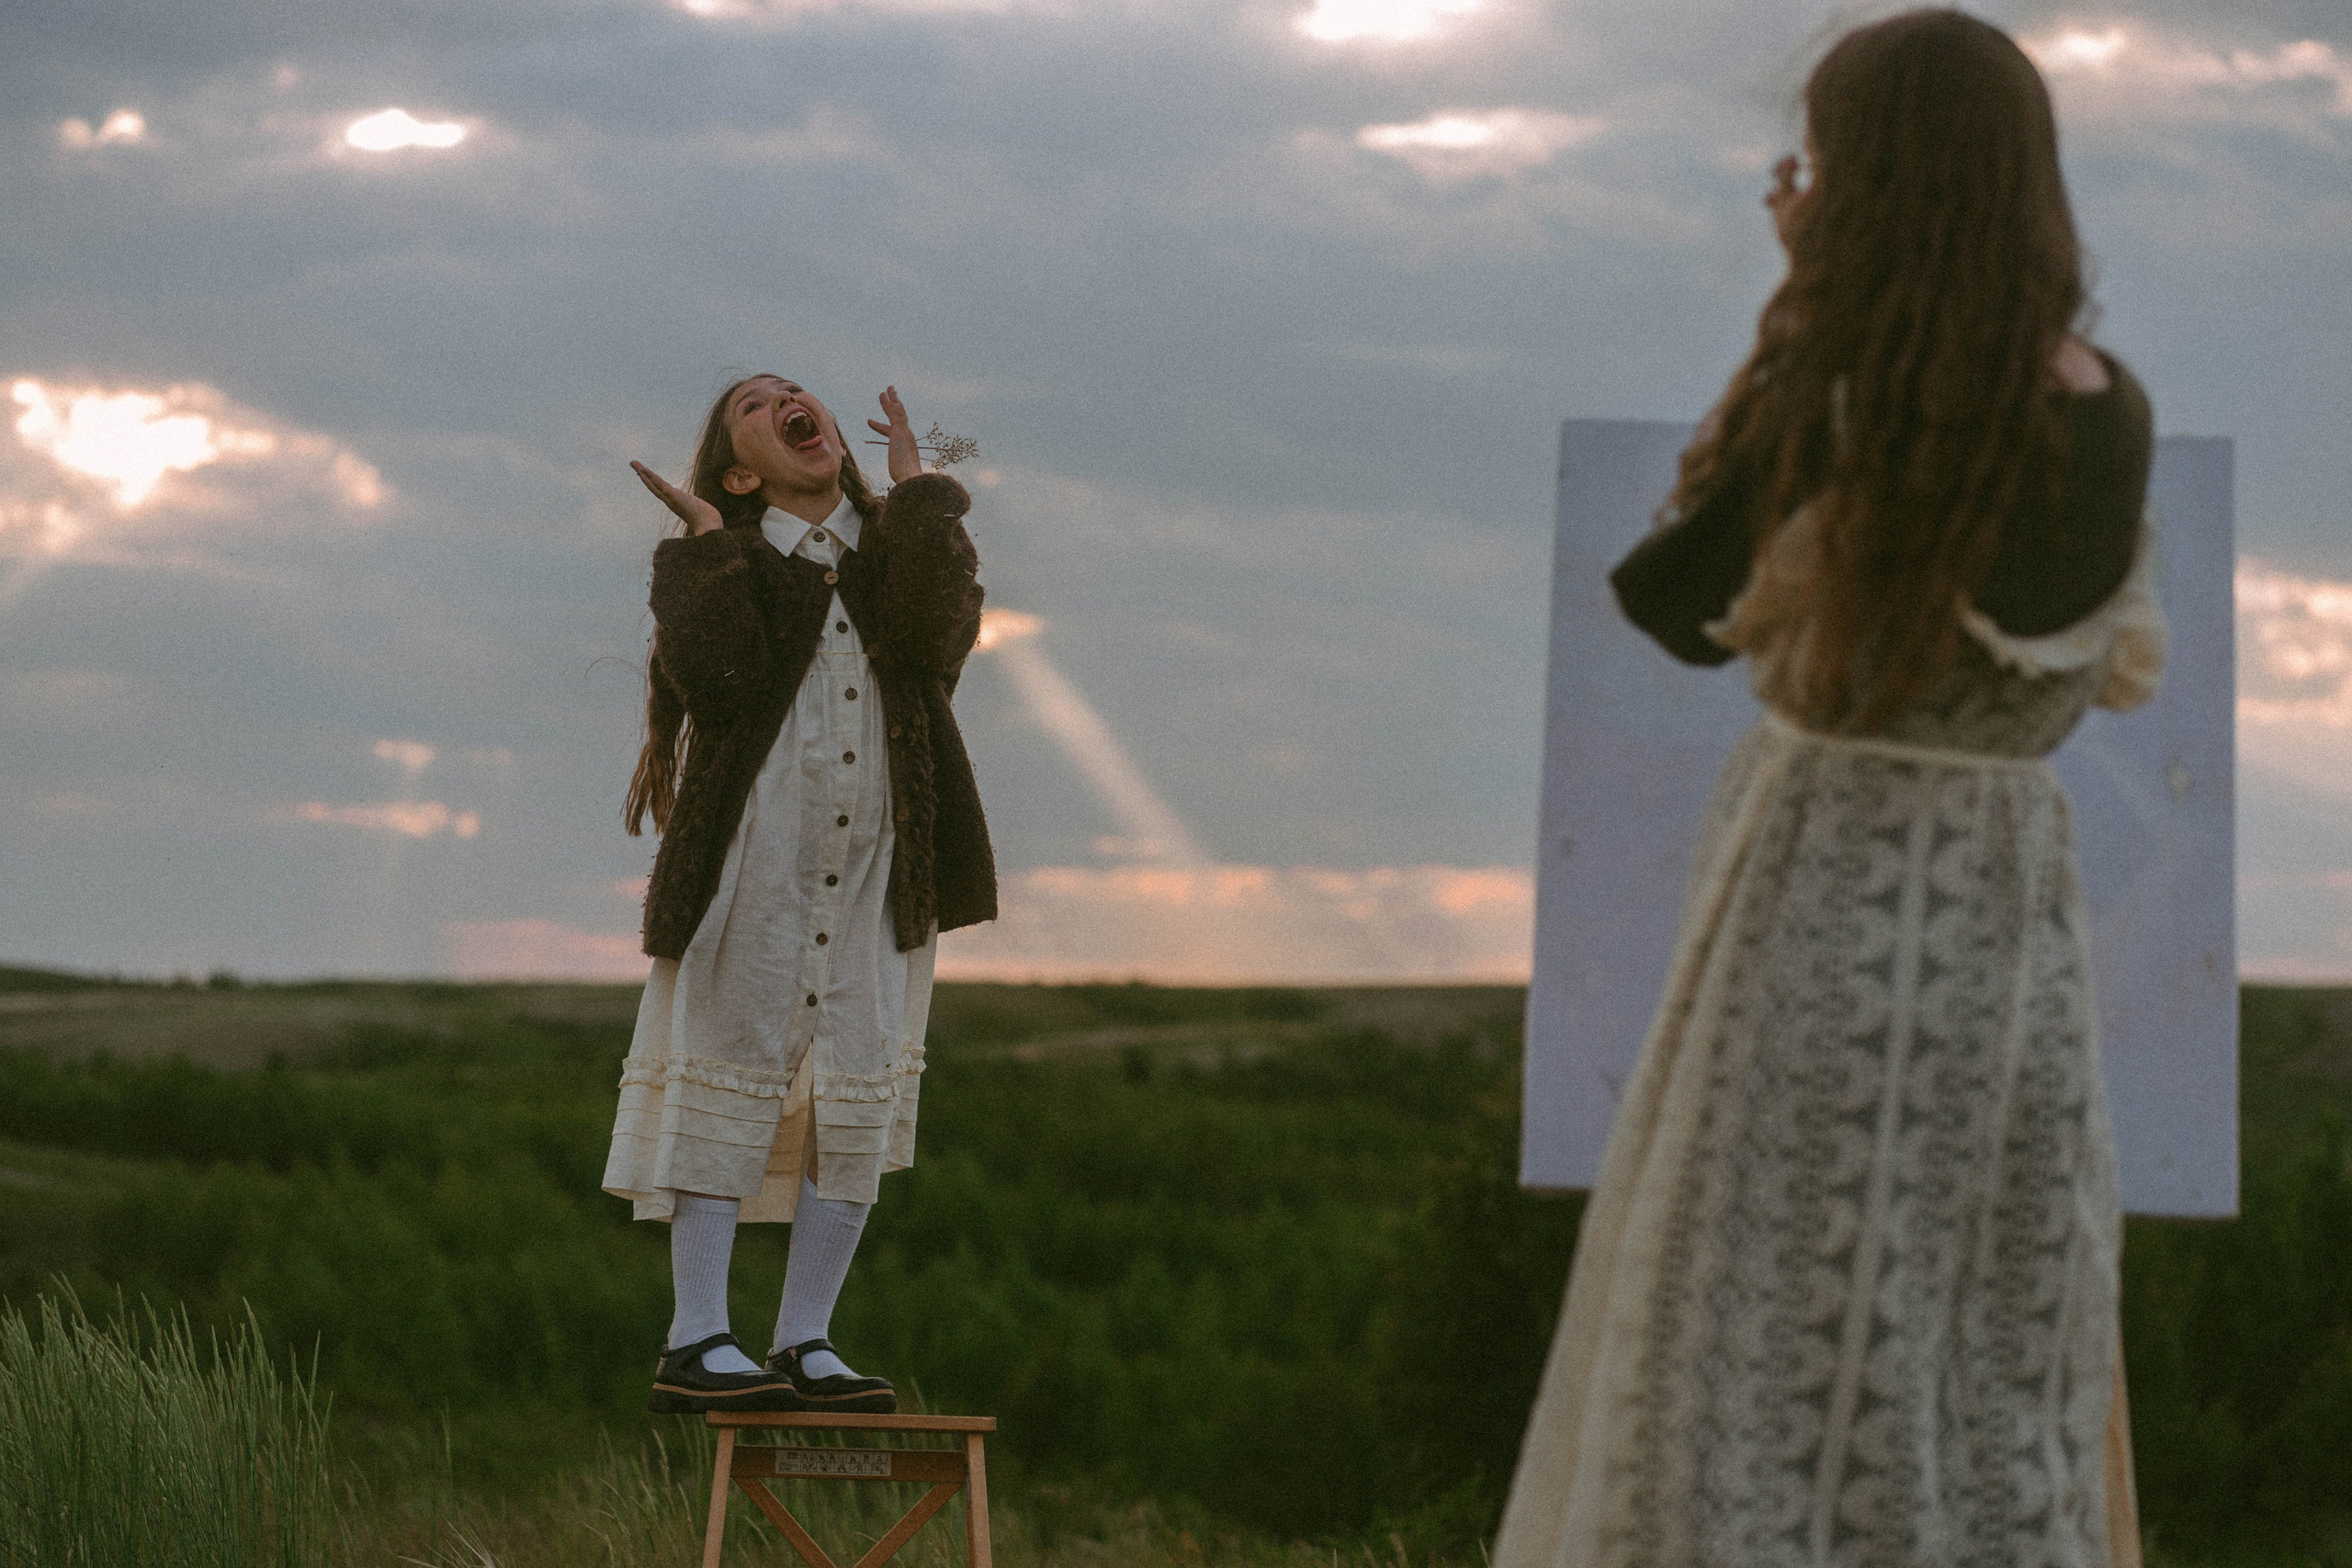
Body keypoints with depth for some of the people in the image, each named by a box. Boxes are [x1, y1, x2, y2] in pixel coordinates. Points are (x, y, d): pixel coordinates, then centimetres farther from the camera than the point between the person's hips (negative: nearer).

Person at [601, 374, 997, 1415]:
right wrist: (707, 542, -8)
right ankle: (697, 1345, -3)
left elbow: (939, 638, -11)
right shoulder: (720, 567, 4)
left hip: (876, 860, 4)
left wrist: (916, 490, -4)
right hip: (753, 858, -4)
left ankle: (805, 1343, 8)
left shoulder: (896, 552, 12)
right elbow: (716, 676, -16)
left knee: (860, 1093, 2)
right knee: (731, 1075, -6)